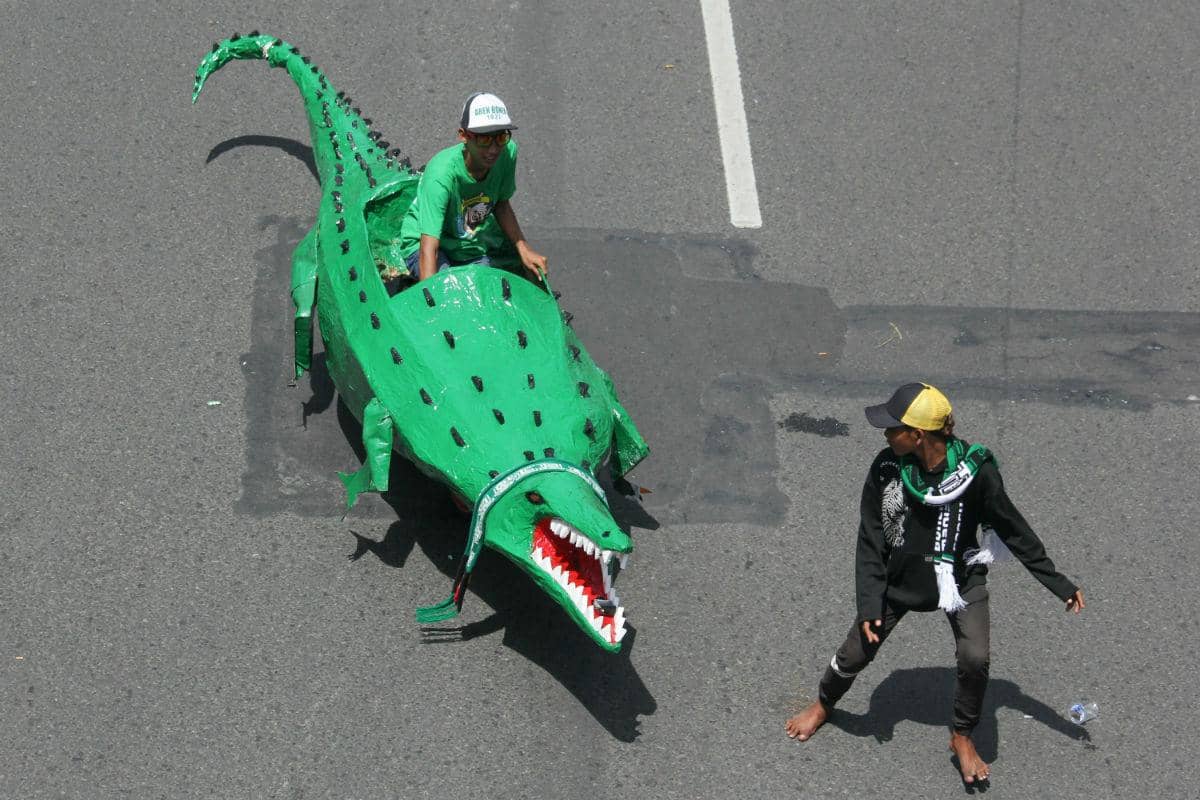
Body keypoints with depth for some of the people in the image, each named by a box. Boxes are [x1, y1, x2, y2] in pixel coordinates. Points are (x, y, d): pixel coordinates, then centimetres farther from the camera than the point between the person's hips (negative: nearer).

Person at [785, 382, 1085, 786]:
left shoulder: (975, 470, -25)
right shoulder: (887, 468, -21)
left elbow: (1013, 529, -12)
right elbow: (870, 542, -10)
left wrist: (1058, 583, -10)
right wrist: (869, 602, -13)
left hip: (960, 578, -1)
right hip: (899, 580, 1)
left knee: (975, 658, -19)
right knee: (856, 653, 9)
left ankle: (962, 738, 8)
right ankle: (823, 705, 43)